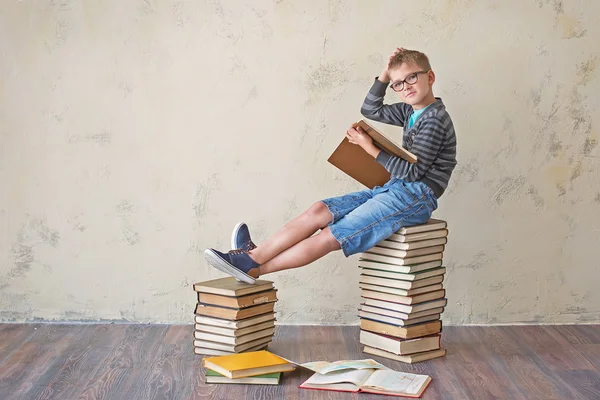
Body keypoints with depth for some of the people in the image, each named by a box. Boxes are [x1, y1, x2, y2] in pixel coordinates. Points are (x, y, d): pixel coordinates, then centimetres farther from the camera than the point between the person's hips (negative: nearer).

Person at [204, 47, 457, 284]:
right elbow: (370, 110, 27)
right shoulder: (411, 112, 16)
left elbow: (413, 172, -17)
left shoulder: (435, 120, -12)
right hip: (394, 189, 10)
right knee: (320, 210, -7)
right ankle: (253, 255, -12)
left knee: (330, 237, -16)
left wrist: (370, 148, -14)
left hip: (414, 197, -10)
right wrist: (385, 75, 13)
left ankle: (254, 268, -16)